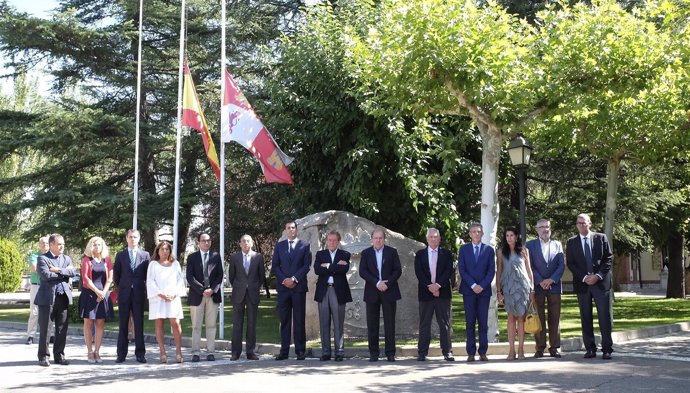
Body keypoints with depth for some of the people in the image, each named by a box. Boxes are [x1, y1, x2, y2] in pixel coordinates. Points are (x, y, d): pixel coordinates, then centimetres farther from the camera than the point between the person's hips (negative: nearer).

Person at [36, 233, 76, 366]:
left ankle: (59, 355, 16)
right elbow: (45, 275, -17)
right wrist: (65, 273, -7)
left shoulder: (67, 259, 15)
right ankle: (43, 356, 10)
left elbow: (73, 272, -1)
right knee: (44, 329, 2)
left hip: (64, 297, 5)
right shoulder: (43, 259, -2)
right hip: (47, 297, -5)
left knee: (62, 329, 7)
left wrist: (59, 270, -14)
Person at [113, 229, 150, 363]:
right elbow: (116, 274, 12)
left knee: (139, 324, 0)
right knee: (123, 325, 2)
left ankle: (140, 353, 4)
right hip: (124, 294, 1)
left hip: (139, 293, 0)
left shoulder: (145, 255, 7)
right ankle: (121, 354, 5)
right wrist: (120, 288, 9)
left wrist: (144, 289, 6)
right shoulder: (120, 255, 9)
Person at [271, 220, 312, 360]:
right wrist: (284, 279, -7)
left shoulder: (305, 245, 7)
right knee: (284, 320, 2)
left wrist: (294, 279, -11)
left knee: (299, 320, -1)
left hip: (299, 286, -2)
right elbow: (274, 265, 8)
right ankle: (284, 351, 3)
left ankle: (300, 350, 1)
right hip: (283, 286, 2)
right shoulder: (279, 246, 14)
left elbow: (307, 265, -1)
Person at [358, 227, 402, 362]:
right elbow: (362, 272, -2)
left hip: (389, 291, -1)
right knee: (372, 324, 1)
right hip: (372, 293, 1)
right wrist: (377, 283, -14)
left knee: (390, 323, -1)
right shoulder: (366, 253, 8)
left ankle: (390, 353, 4)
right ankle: (373, 353, 7)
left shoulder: (392, 252, 7)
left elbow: (398, 270, 2)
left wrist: (388, 283, -12)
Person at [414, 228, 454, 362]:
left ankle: (447, 352, 5)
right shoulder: (420, 254, 9)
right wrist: (429, 286, -14)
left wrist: (438, 285, -15)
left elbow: (449, 271, -3)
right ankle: (422, 353, 4)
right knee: (424, 324, 2)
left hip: (443, 292, 0)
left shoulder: (446, 254, 9)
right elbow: (419, 272, -2)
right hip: (425, 293, 0)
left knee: (445, 323, 1)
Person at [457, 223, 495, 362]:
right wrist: (473, 285, -10)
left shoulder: (489, 250, 9)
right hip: (468, 290, 0)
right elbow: (461, 269, 0)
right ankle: (471, 352, 1)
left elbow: (491, 271, 3)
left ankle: (483, 352, 4)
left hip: (484, 290, 0)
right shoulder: (463, 249, 8)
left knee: (483, 322, 0)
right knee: (470, 322, -1)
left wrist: (482, 286, -9)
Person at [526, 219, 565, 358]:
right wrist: (540, 281, -11)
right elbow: (529, 266, -1)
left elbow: (562, 265, 5)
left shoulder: (557, 244, 13)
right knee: (539, 318, -1)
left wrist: (551, 279, -9)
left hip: (554, 285, 2)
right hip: (537, 286, -2)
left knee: (555, 318, 1)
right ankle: (540, 348, 2)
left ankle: (554, 347, 5)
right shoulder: (531, 245, 7)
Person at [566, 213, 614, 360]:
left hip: (601, 282, -1)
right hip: (582, 284, 1)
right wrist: (584, 277, -9)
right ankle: (590, 349, 8)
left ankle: (607, 349, 1)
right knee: (586, 318, 3)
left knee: (605, 316, -3)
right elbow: (570, 263, 3)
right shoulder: (571, 242, 9)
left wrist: (598, 275, -11)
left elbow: (608, 259, 2)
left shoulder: (601, 238, 6)